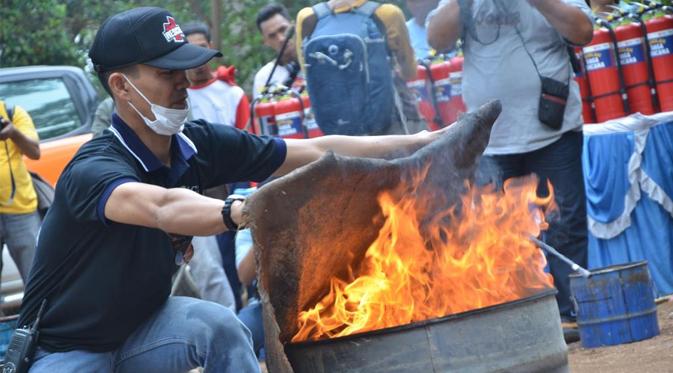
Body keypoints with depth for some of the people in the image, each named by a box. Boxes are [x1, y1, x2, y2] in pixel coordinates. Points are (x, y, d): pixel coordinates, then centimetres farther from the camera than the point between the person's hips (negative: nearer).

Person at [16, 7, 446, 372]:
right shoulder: (94, 170, -29)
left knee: (218, 325, -18)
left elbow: (317, 152, -4)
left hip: (139, 328, 7)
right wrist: (250, 211, -67)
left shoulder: (200, 144, -9)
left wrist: (415, 142, -10)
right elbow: (162, 207, -51)